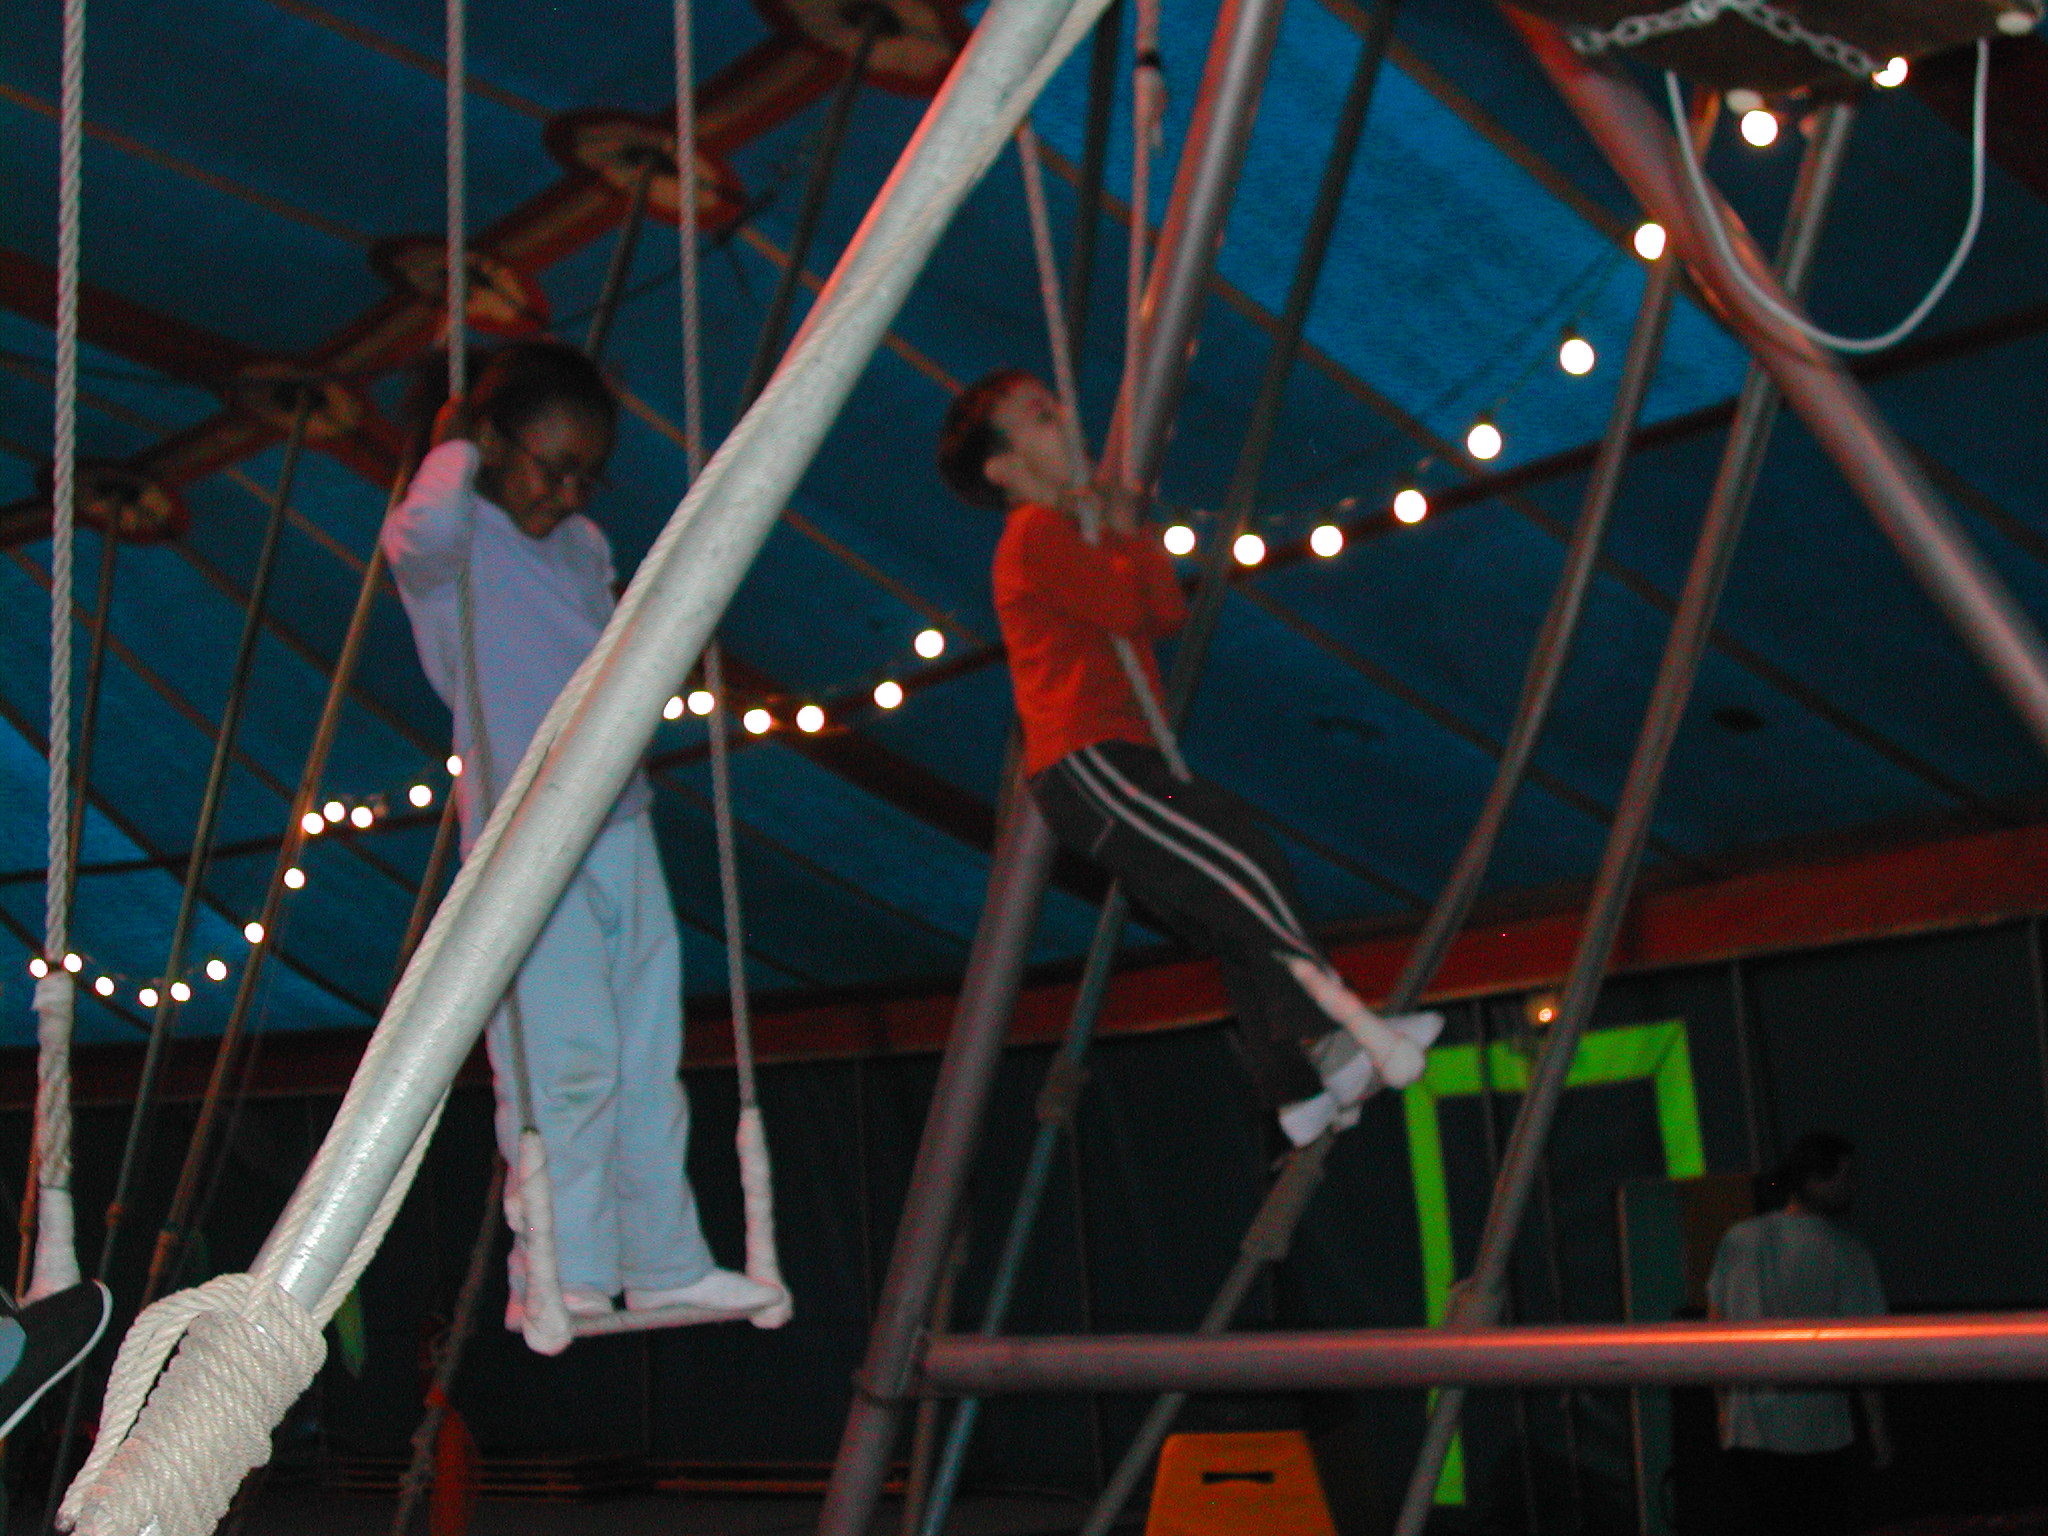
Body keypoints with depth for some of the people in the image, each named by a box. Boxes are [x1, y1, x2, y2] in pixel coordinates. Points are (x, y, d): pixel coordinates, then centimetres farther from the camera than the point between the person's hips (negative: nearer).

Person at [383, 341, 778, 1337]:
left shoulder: (585, 545, 19)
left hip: (621, 823, 7)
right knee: (563, 1059, -12)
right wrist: (453, 447, -12)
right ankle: (559, 1279, -6)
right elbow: (431, 526, -28)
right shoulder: (450, 543, -3)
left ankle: (665, 1264, 12)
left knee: (649, 1058, 7)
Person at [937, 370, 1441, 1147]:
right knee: (1244, 865, -22)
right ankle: (1343, 1028, -30)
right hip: (1088, 762, -10)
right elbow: (1123, 608, -11)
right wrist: (1123, 534, 6)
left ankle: (1296, 1089, -6)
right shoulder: (1036, 531, -1)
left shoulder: (1071, 533, 29)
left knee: (1242, 928, 0)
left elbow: (1168, 611, 20)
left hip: (1122, 767, 10)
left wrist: (1126, 529, 7)